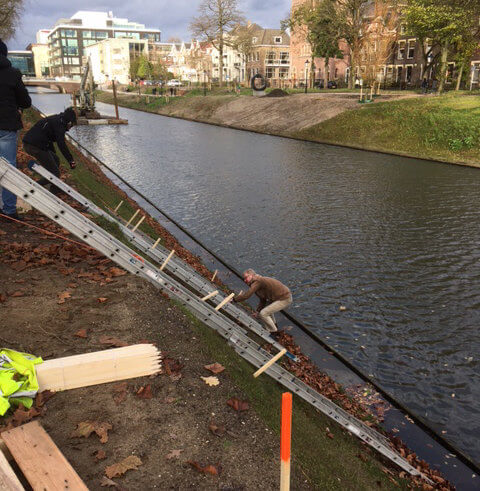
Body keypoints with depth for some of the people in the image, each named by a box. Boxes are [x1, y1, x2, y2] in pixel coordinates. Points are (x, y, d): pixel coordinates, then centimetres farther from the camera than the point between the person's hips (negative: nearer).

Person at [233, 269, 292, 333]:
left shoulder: (257, 282, -16)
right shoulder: (259, 281, 13)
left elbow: (246, 295, -22)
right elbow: (263, 300, 16)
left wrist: (234, 299, -11)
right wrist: (257, 311, 9)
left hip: (284, 299, -10)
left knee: (263, 314, -10)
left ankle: (273, 332, 8)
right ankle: (273, 324, 43)